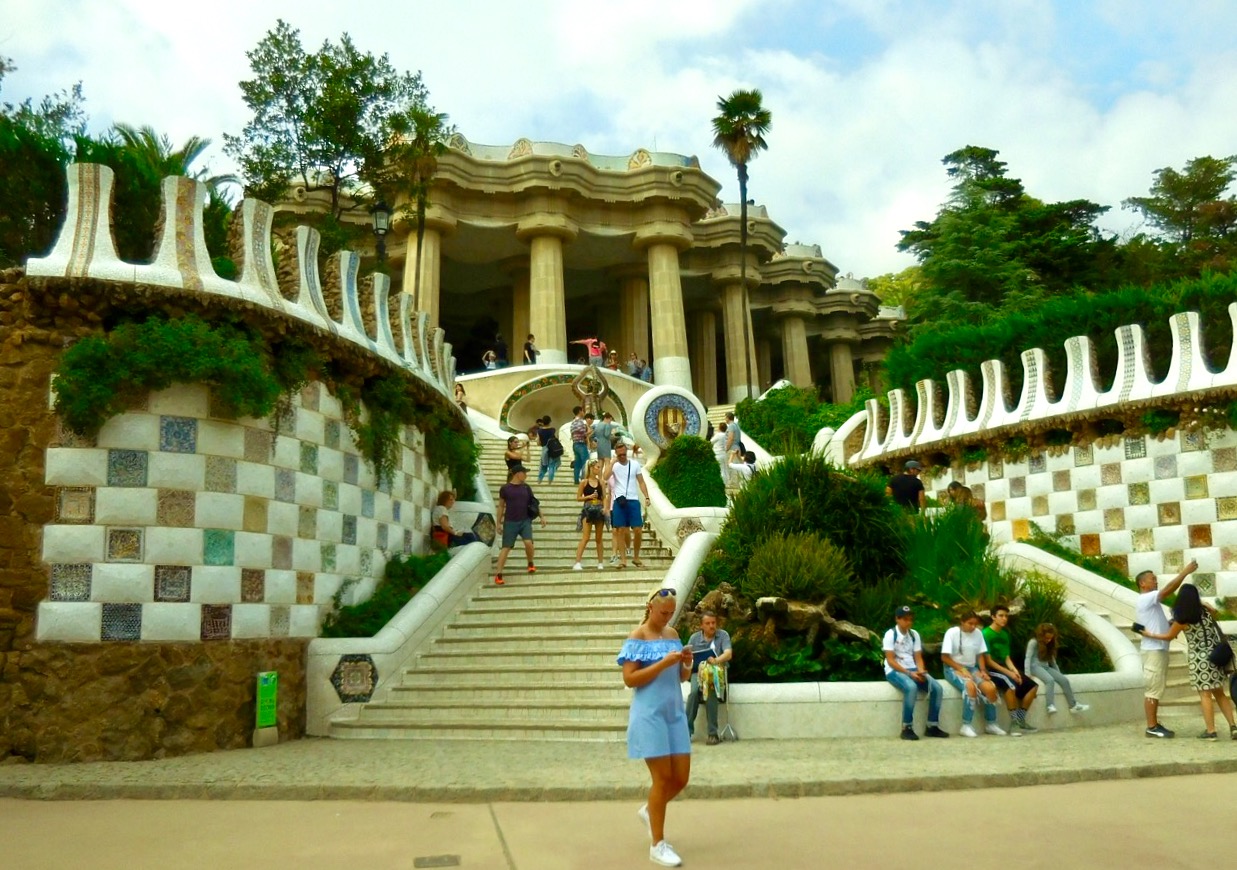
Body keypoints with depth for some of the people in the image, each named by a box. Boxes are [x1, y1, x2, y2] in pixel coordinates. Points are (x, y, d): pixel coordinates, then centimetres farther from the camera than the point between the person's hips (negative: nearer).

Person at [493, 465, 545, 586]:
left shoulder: (526, 487, 7)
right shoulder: (505, 488, -2)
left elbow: (533, 503, 14)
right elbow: (501, 506, 4)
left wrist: (541, 516, 9)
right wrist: (499, 522, 2)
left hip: (525, 521, 2)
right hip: (510, 522, -2)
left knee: (528, 542, -17)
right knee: (506, 547, -4)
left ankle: (531, 564, 11)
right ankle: (498, 575, -1)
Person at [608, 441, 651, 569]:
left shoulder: (635, 464, 7)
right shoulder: (614, 465, 4)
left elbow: (641, 482, 8)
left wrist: (647, 497, -3)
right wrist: (613, 461, -12)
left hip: (633, 501, 1)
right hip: (619, 501, -1)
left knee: (638, 530, -2)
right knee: (620, 530, -1)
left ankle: (636, 558, 14)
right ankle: (623, 559, 4)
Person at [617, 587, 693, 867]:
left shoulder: (672, 634, 10)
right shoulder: (637, 638, -9)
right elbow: (629, 679, -16)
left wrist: (686, 664, -6)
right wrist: (663, 663, -23)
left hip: (675, 713, 7)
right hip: (650, 715, -7)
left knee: (681, 777, 7)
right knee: (662, 778, -3)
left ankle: (648, 810, 35)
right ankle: (658, 846, 10)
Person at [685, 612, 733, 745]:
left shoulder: (723, 635, 3)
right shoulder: (694, 638, 9)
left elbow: (728, 654, -12)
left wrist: (716, 660, -32)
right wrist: (687, 657, -22)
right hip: (698, 671, 2)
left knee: (711, 691, -33)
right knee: (694, 691, -30)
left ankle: (713, 733, -28)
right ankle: (687, 729, -25)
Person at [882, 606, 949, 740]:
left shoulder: (914, 634, 9)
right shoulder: (890, 634, -9)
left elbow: (918, 657, 6)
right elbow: (890, 660, -14)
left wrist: (921, 671, -15)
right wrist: (908, 673, -23)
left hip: (913, 670, 6)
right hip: (894, 671, -6)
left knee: (936, 687, -16)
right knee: (911, 687, -36)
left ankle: (932, 726, -4)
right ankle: (907, 728, -26)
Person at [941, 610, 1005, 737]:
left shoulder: (978, 633, 2)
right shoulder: (952, 633, -11)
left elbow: (980, 655, 10)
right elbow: (944, 657, -12)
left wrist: (983, 670, -7)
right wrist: (962, 669, -19)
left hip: (972, 668, 5)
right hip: (953, 668, -5)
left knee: (990, 688, -21)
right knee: (971, 686, -35)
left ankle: (990, 724, 0)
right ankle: (966, 726, -27)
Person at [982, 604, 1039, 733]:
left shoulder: (1005, 634, 13)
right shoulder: (986, 634, -13)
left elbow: (1007, 657, 11)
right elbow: (988, 661, -16)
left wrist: (1014, 670, -10)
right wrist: (1008, 673, -19)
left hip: (1005, 669, 9)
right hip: (991, 670, -9)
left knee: (1032, 686, -3)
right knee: (1011, 685, -35)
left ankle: (1020, 720, 2)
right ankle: (1014, 723, -23)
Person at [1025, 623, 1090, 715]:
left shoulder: (1049, 645, 20)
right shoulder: (1033, 642, -5)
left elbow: (1052, 660, 23)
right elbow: (1028, 658, -13)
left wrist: (1058, 673, 15)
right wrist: (1027, 674, -22)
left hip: (1046, 667, 7)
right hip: (1036, 667, -7)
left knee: (1064, 680, -12)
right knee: (1050, 680, -34)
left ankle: (1073, 705, -6)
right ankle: (1050, 706, -42)